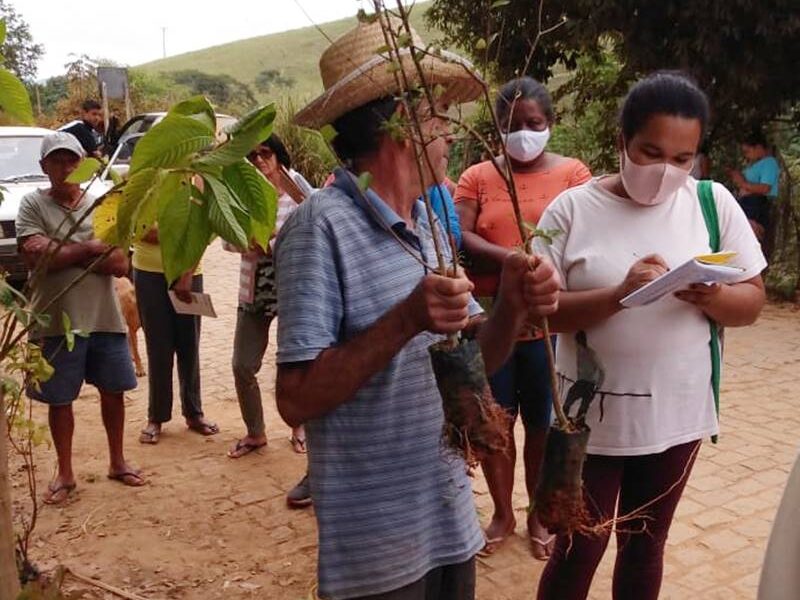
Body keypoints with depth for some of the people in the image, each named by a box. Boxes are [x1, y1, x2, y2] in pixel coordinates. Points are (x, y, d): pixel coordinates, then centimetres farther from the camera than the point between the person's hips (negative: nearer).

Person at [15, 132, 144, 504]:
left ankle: (117, 462, 31)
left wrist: (62, 252, -14)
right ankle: (65, 473, 26)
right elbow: (35, 259, -17)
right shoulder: (32, 205, -4)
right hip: (55, 322, -2)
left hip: (104, 318, 2)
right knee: (59, 399, 9)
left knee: (113, 391, 12)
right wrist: (88, 249, -13)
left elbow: (119, 264, -7)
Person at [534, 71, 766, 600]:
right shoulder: (573, 208, -9)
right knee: (577, 552, 10)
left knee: (646, 545, 20)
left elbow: (752, 303, 1)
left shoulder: (714, 203, -2)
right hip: (591, 416, -2)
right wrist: (618, 294, -28)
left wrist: (710, 296, -21)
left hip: (677, 414, 3)